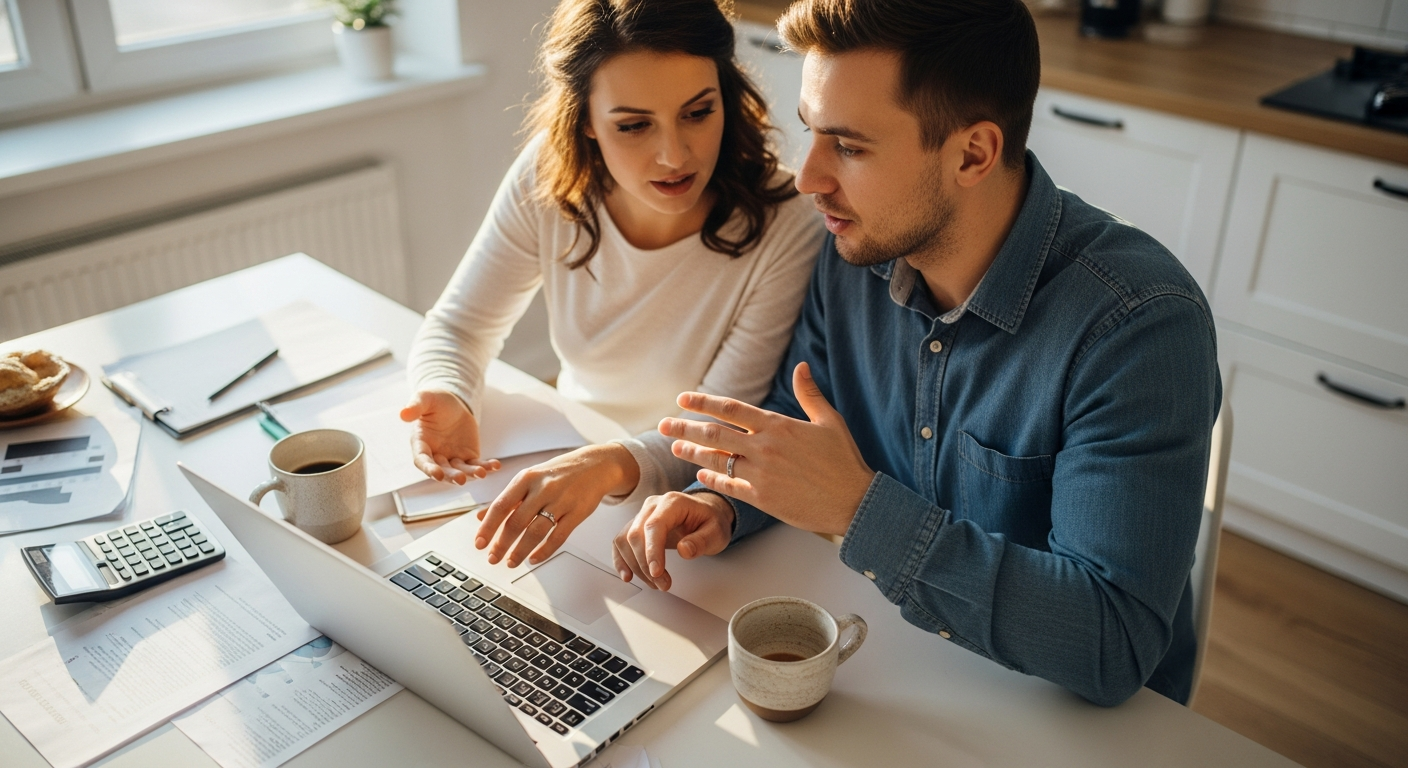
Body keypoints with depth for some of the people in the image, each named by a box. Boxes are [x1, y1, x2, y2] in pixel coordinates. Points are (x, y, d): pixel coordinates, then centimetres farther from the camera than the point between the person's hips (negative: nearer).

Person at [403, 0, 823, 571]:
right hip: (570, 456, 4)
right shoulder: (548, 179, -12)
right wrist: (447, 402, -28)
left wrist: (611, 466, -42)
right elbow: (457, 327, -4)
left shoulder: (783, 232, -23)